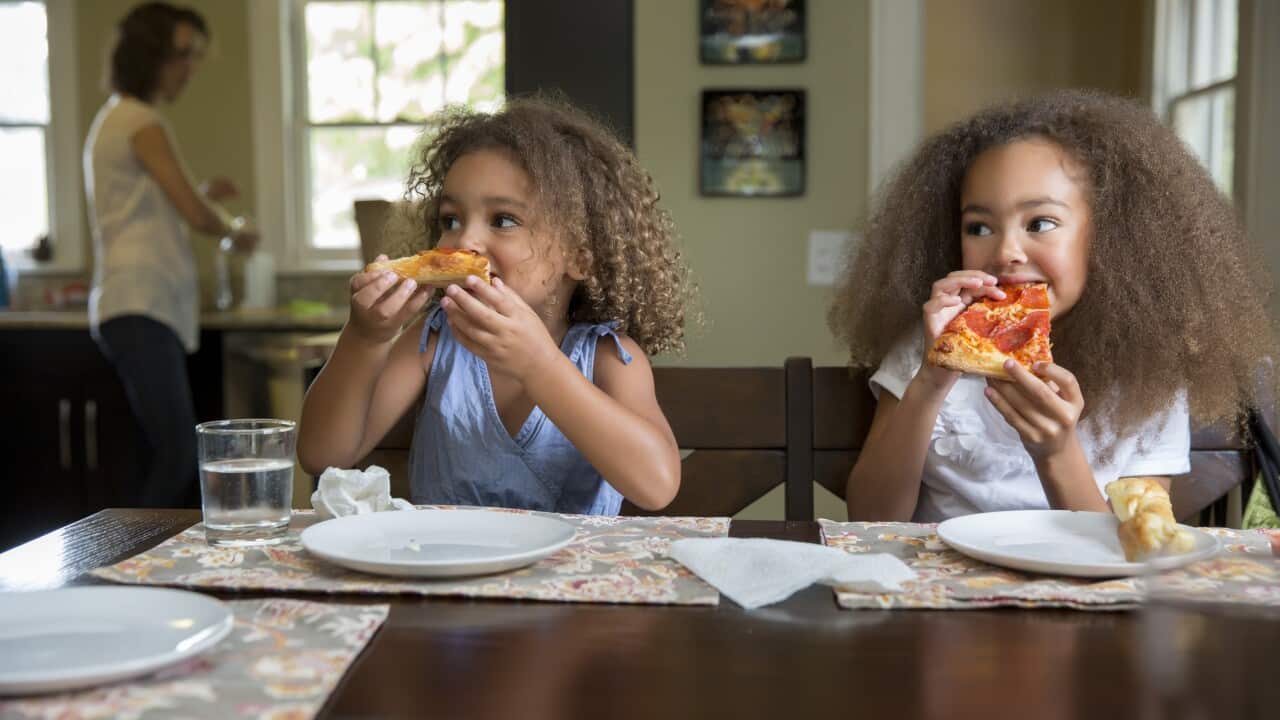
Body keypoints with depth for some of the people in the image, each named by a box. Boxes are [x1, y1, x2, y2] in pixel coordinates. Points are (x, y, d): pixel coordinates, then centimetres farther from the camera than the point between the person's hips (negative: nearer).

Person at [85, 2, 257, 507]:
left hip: (133, 310, 10)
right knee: (173, 458, -16)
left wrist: (204, 197, 21)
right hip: (142, 310, -10)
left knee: (169, 459, 6)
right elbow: (196, 214, -12)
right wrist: (236, 232, 8)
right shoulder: (143, 123, -7)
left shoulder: (113, 119, 24)